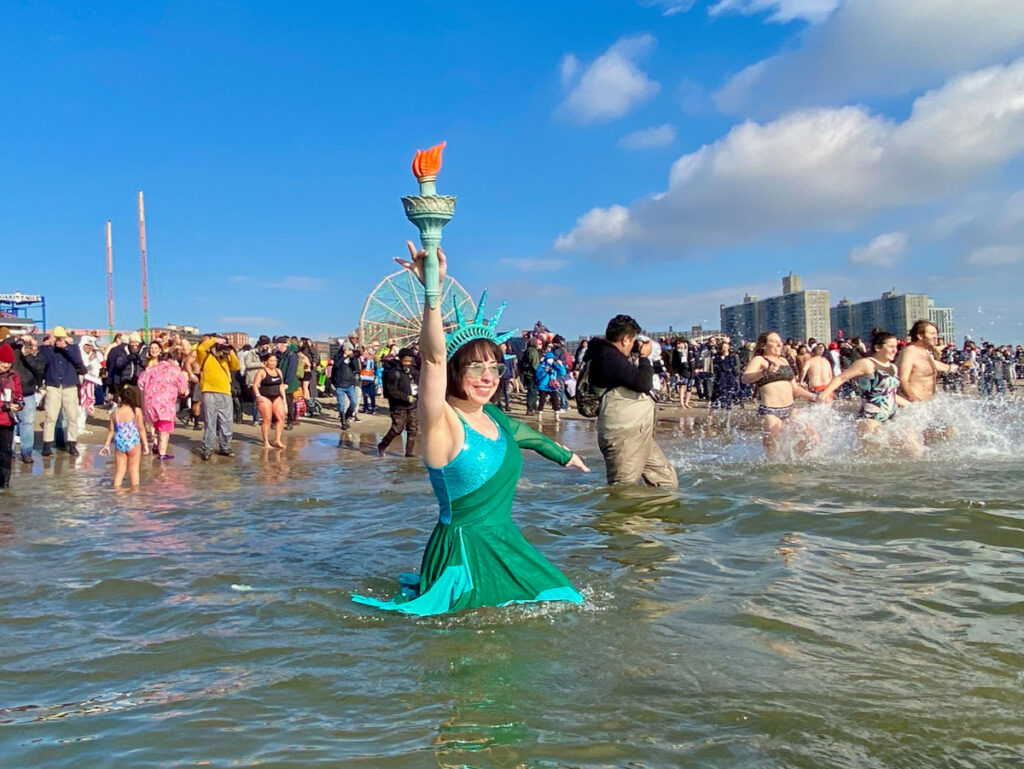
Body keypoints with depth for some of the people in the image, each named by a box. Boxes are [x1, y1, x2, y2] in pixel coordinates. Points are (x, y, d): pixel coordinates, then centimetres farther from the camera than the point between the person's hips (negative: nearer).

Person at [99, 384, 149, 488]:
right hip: (133, 443, -3)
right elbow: (141, 428, -6)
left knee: (119, 471, 13)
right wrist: (145, 444, 2)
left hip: (119, 443, 3)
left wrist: (106, 445, 13)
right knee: (134, 470, 9)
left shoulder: (114, 411, -1)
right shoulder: (137, 411, -11)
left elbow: (111, 430, 4)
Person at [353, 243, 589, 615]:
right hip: (464, 553, -8)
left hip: (506, 545, 8)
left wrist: (564, 455, 41)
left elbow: (521, 433, 25)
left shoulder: (493, 415, 3)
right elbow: (433, 358, -37)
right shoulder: (442, 422, -20)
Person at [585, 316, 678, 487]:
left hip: (638, 434, 11)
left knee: (667, 481, 15)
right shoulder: (609, 357, -18)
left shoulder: (611, 353, 14)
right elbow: (643, 383, -26)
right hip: (623, 436, -11)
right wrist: (644, 357, -9)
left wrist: (638, 348, 21)